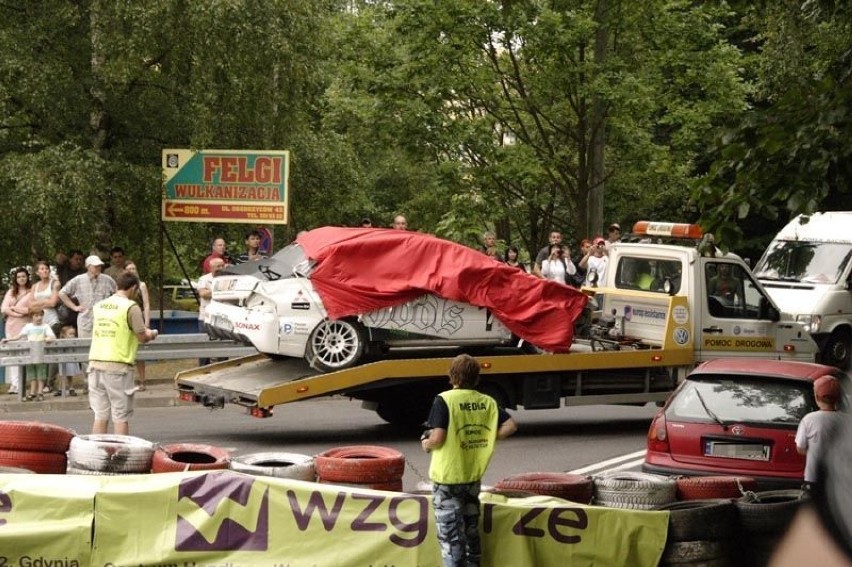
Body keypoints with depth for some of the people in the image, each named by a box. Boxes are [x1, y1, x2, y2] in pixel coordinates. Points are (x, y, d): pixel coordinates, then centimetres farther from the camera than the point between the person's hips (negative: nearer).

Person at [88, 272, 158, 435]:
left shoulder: (98, 305, 13)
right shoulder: (131, 307, -6)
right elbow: (142, 337, -6)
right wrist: (151, 334, 18)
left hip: (95, 362, 5)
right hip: (118, 365, -5)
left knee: (100, 415, 10)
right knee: (121, 417, 1)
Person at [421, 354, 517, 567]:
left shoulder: (444, 400, -14)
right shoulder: (487, 402, 1)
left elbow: (438, 438, -20)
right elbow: (510, 426, -1)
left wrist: (426, 444, 0)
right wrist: (483, 440, 8)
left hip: (447, 477, -5)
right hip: (473, 476, 5)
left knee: (449, 534, 2)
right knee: (471, 531, 18)